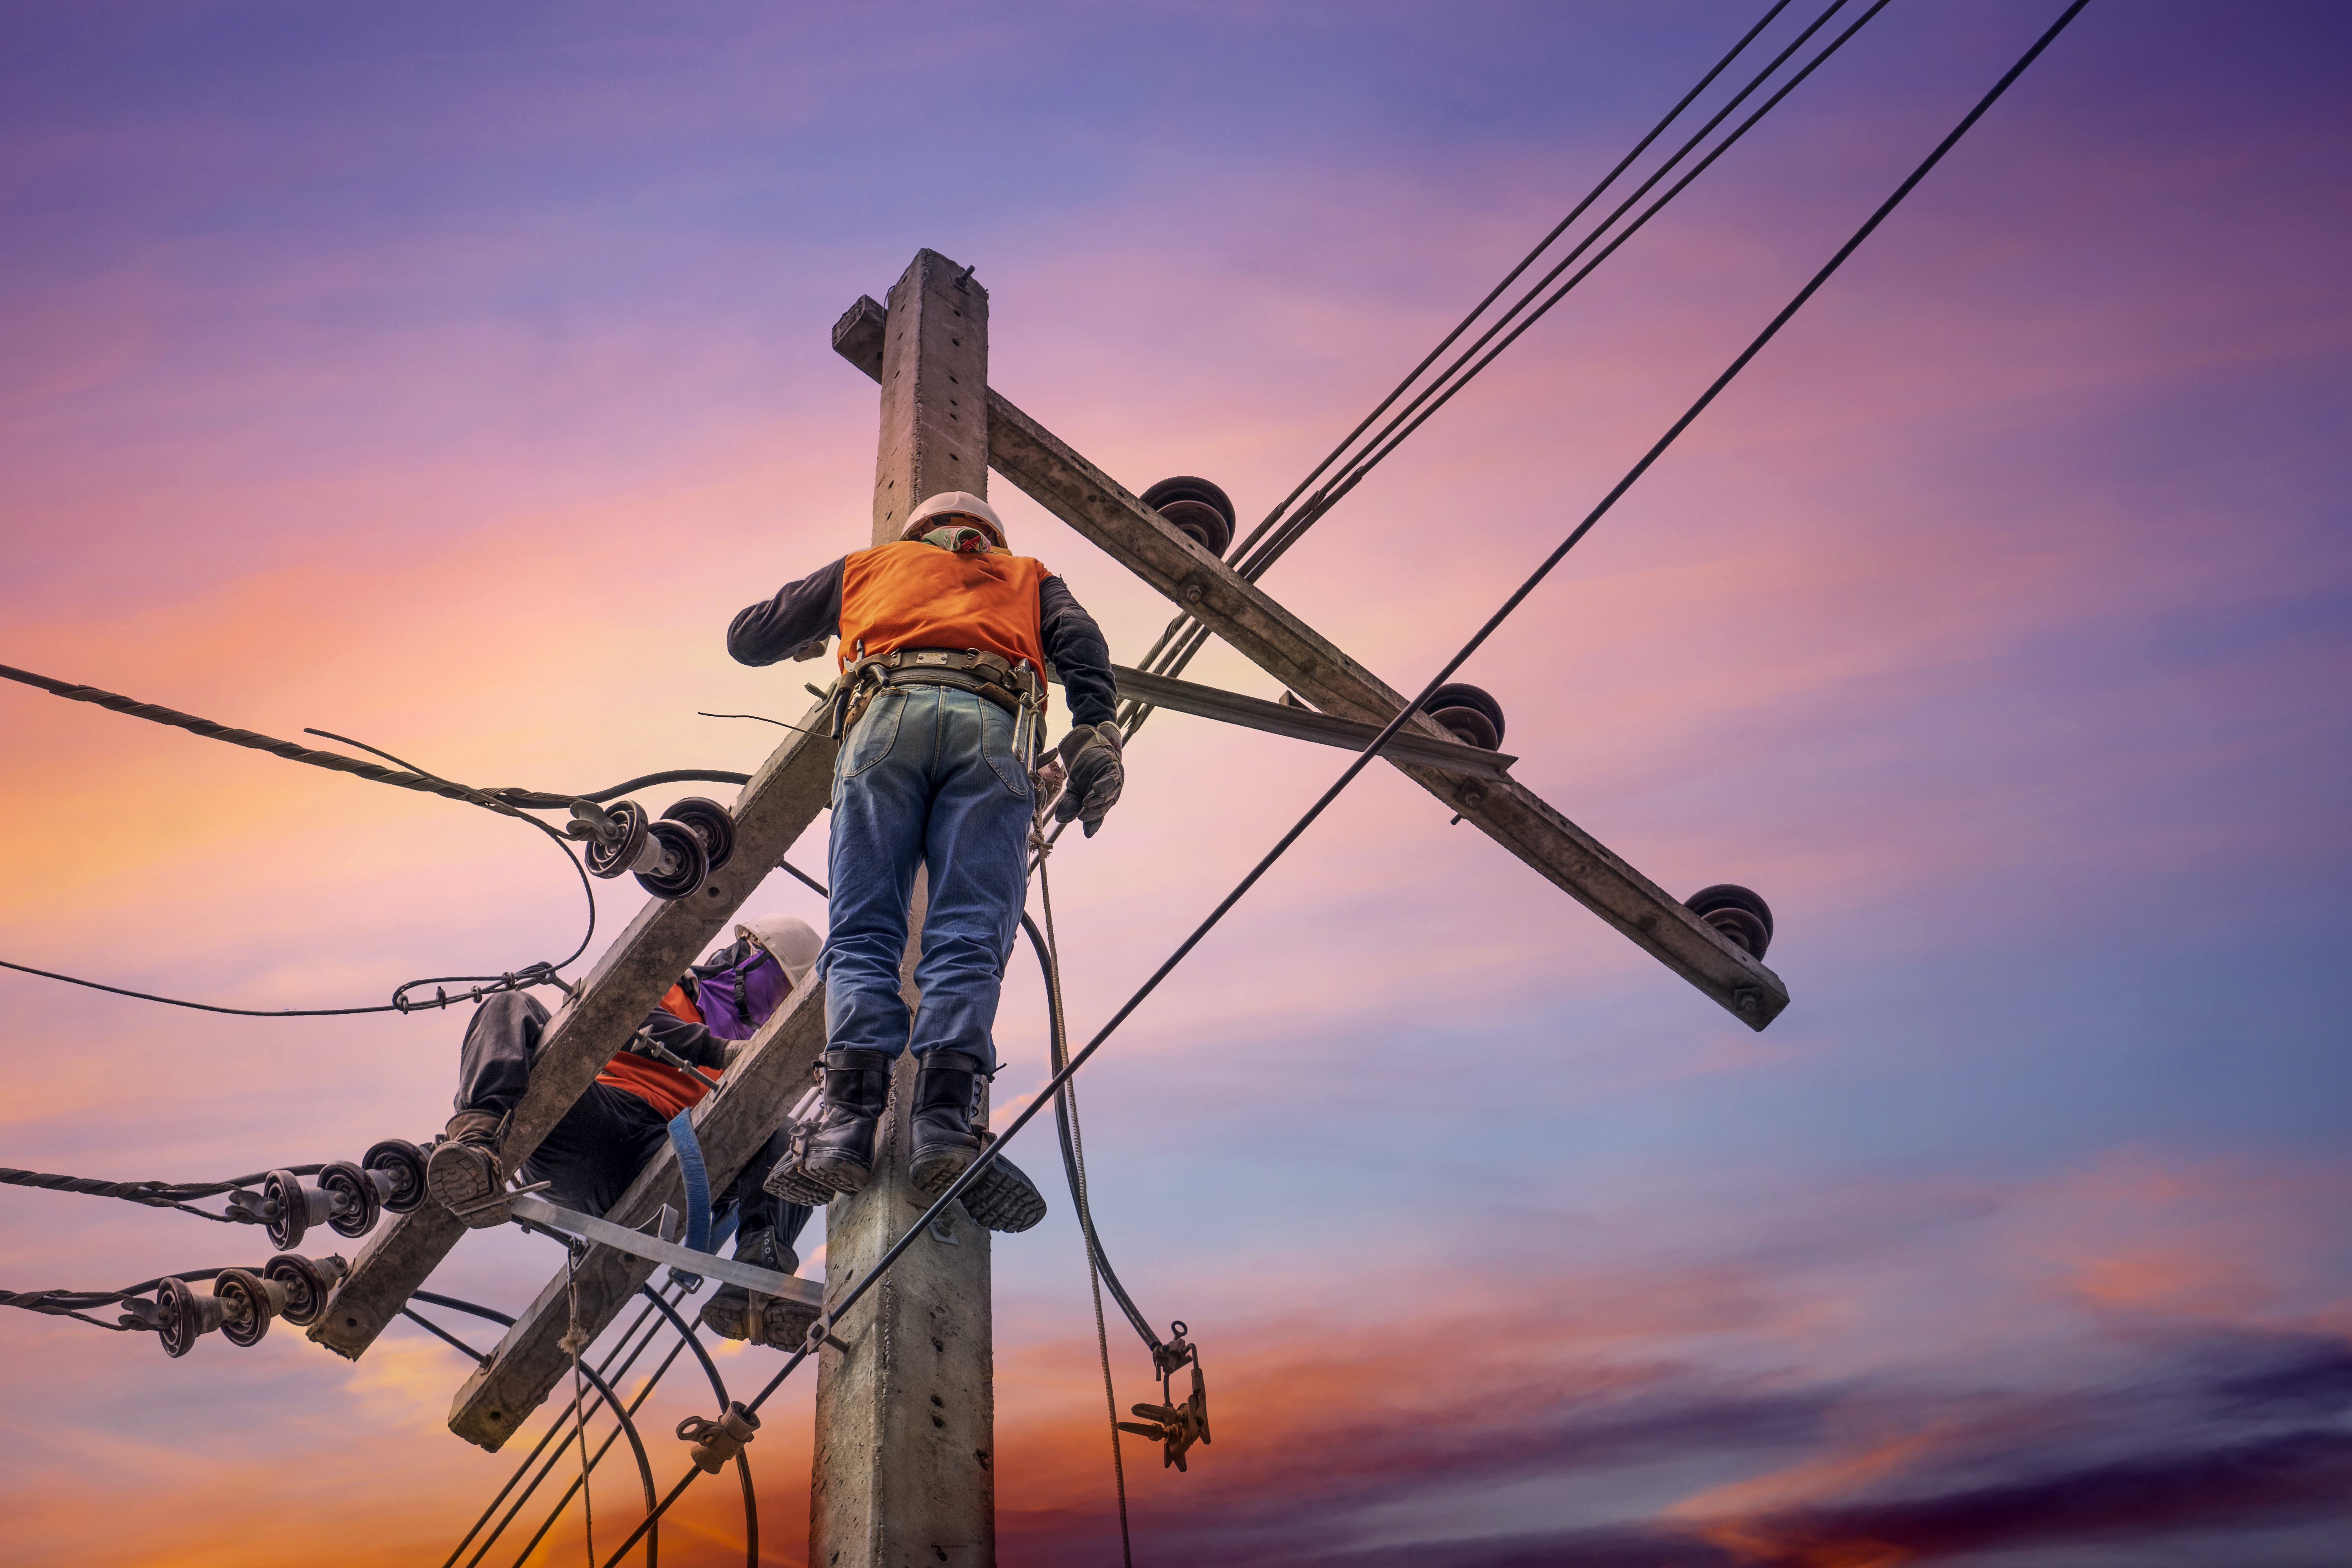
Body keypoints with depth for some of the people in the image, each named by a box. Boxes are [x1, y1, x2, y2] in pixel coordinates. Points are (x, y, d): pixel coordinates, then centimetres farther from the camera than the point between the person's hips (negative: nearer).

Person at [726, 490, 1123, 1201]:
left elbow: (747, 637, 42)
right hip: (992, 724, 0)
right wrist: (1097, 735, 2)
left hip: (888, 715, 0)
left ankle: (849, 1116, -23)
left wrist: (806, 638, 63)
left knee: (862, 933, -5)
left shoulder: (868, 565, 38)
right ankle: (944, 1119, -26)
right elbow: (1080, 639, 14)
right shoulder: (1029, 577, 38)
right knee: (968, 936, -9)